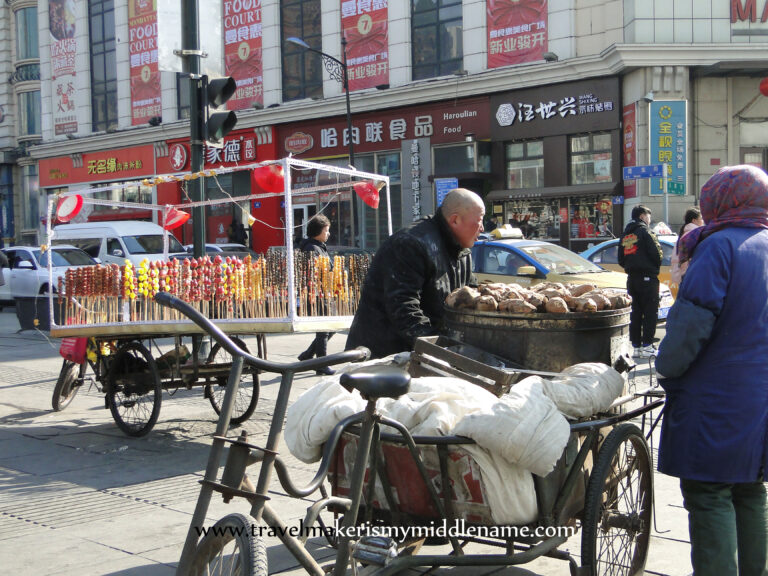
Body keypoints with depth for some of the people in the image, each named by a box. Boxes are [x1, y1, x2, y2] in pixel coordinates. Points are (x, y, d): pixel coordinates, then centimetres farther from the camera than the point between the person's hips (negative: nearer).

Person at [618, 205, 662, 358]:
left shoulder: (625, 235, 16)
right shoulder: (644, 231, -8)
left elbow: (621, 260, 15)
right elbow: (656, 254, -12)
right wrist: (655, 268, 5)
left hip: (632, 278, 7)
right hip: (647, 277, -7)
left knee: (636, 312, 10)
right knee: (650, 312, -4)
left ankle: (636, 346, 11)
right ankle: (647, 346, -6)